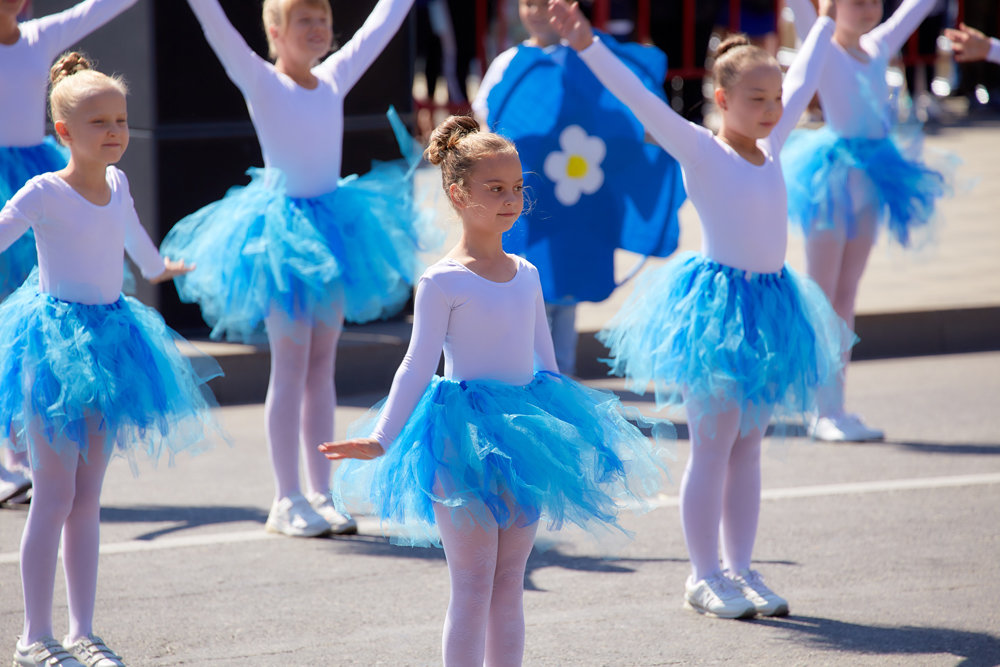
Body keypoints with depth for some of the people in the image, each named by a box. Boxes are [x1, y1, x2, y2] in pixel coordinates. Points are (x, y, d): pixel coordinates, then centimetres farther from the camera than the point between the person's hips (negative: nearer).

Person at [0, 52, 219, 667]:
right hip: (56, 339, -6)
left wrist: (159, 267, 51)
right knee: (56, 495, -5)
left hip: (108, 341, 6)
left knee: (88, 500, 9)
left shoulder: (117, 183, 9)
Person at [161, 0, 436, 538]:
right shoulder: (262, 83, -9)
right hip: (282, 230, -6)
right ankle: (287, 500, 4)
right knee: (290, 365, -2)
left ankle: (320, 494, 15)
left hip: (332, 225, 6)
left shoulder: (334, 78, 6)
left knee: (322, 365, 9)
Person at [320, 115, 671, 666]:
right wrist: (381, 439, -16)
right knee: (472, 585, -4)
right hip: (464, 436, -6)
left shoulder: (525, 274, 10)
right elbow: (417, 367, -10)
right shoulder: (442, 281, -9)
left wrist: (571, 426, 22)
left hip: (523, 432, 6)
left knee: (509, 584, 10)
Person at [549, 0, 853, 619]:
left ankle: (740, 568, 19)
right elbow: (641, 99, -20)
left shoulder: (770, 145, 8)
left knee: (747, 446, 12)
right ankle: (706, 576, 8)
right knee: (714, 446, 0)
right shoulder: (699, 150, -10)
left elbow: (803, 82, 23)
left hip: (769, 304, 7)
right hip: (718, 308, -7)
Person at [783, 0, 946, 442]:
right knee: (822, 294, -1)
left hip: (869, 174, 6)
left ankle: (837, 407, 13)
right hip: (835, 173, -6)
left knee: (846, 293, 10)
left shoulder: (879, 48, 9)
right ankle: (823, 412, 0)